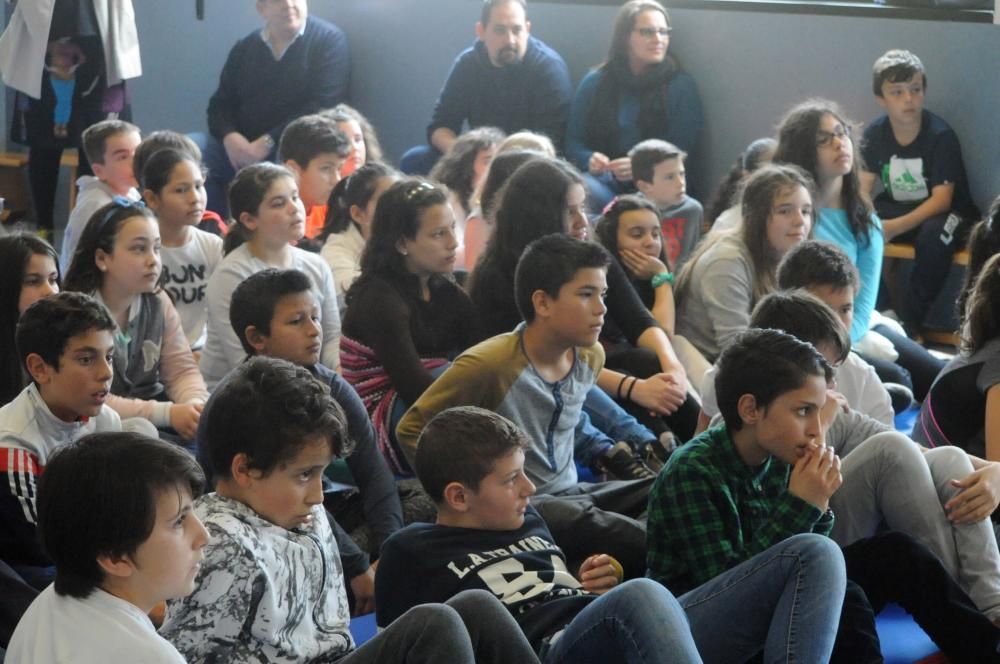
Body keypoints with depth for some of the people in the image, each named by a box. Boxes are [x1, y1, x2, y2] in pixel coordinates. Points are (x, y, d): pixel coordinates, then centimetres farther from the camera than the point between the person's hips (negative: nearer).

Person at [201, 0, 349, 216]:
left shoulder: (329, 39, -1)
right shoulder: (244, 49, 14)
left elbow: (323, 107, -12)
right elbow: (221, 105, 13)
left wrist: (268, 143, -18)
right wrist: (229, 137, -11)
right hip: (242, 148, 4)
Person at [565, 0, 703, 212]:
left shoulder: (681, 86, 6)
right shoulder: (594, 83, 11)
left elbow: (683, 152, 1)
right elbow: (574, 143, 13)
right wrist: (590, 160, -12)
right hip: (605, 178, 1)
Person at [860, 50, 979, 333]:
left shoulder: (941, 136, -20)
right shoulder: (875, 133, -6)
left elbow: (941, 200, -25)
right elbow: (862, 190, -7)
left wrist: (895, 228, -38)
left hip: (944, 213, -5)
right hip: (898, 208, 5)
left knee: (934, 235, -39)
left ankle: (909, 322, -24)